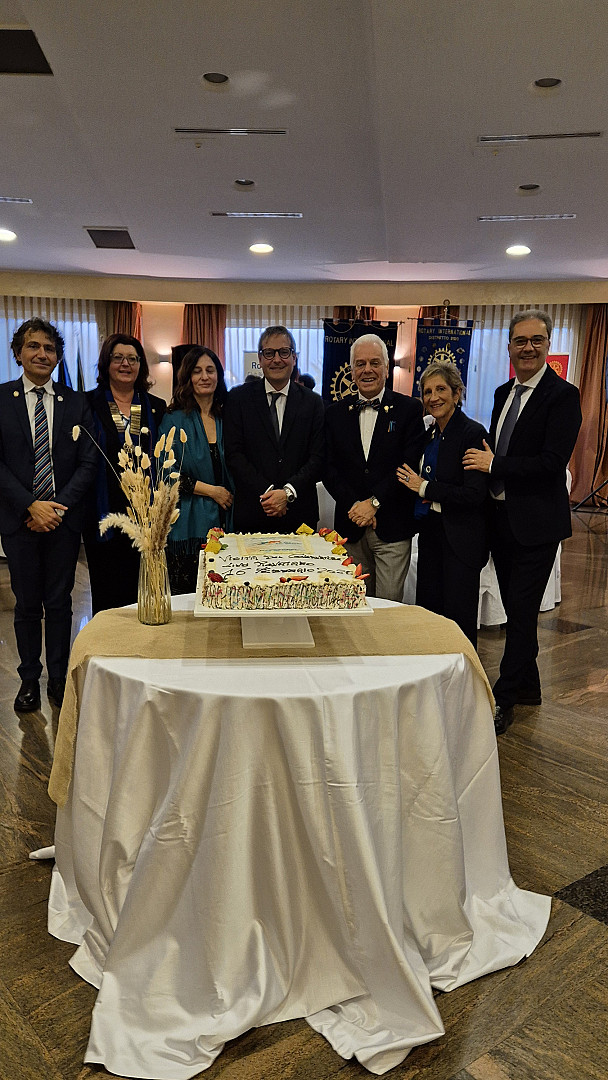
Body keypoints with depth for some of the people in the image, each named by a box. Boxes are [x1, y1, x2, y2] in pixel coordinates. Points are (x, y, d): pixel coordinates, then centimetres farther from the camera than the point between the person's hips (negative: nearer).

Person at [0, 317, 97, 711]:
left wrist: (59, 506, -10)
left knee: (59, 603, 8)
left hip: (64, 518, 1)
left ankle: (59, 678, 21)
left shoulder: (76, 402, 5)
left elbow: (88, 463, 1)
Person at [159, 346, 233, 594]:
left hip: (225, 521, 3)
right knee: (186, 597, 1)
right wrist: (211, 490, -10)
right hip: (188, 525, -3)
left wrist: (228, 494, 0)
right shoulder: (175, 420, 1)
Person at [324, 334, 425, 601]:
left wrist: (374, 503, -14)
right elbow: (330, 469, 5)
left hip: (393, 528, -2)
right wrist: (354, 505, -9)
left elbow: (410, 465, -8)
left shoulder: (409, 409, 1)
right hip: (350, 526, 3)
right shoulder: (336, 413, 10)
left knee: (388, 603, 0)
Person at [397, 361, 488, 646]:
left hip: (461, 538, -8)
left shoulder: (473, 433, -14)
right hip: (430, 532, 8)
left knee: (458, 618, 1)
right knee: (427, 610, 13)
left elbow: (475, 494, -21)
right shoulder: (430, 434, 11)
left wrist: (424, 487, -16)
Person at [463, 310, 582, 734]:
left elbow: (553, 462, -21)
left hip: (536, 522, -8)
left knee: (523, 612, -2)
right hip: (501, 518, 8)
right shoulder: (504, 393, 13)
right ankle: (528, 686, 32)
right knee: (515, 608, 16)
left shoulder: (563, 395, -11)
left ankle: (503, 701, 7)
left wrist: (494, 464, -15)